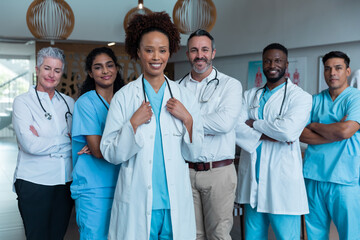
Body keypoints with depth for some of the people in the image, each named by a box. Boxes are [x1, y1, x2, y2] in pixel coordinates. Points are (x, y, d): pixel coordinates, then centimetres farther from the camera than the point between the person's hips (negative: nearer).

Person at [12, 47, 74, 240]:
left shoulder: (68, 102, 10)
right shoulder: (23, 102, -4)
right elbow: (30, 144, -16)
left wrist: (43, 141, -11)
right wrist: (66, 140, -8)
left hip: (65, 181, 4)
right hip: (34, 182, -4)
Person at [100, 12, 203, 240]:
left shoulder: (183, 96, 4)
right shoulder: (124, 96, -3)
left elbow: (193, 153, 4)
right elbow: (111, 154, -5)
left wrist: (187, 119, -10)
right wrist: (134, 123, -16)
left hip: (175, 202, 2)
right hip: (137, 202, -2)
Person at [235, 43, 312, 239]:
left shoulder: (300, 96, -2)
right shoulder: (250, 96, 13)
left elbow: (288, 129, -20)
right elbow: (236, 127, -2)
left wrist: (254, 123, -6)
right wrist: (267, 135, -15)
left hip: (282, 182, -4)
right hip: (252, 180, 5)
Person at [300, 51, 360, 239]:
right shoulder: (315, 100, 12)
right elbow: (300, 134, 2)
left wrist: (315, 125, -2)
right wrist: (335, 133, -9)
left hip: (345, 178, -4)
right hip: (313, 175, 4)